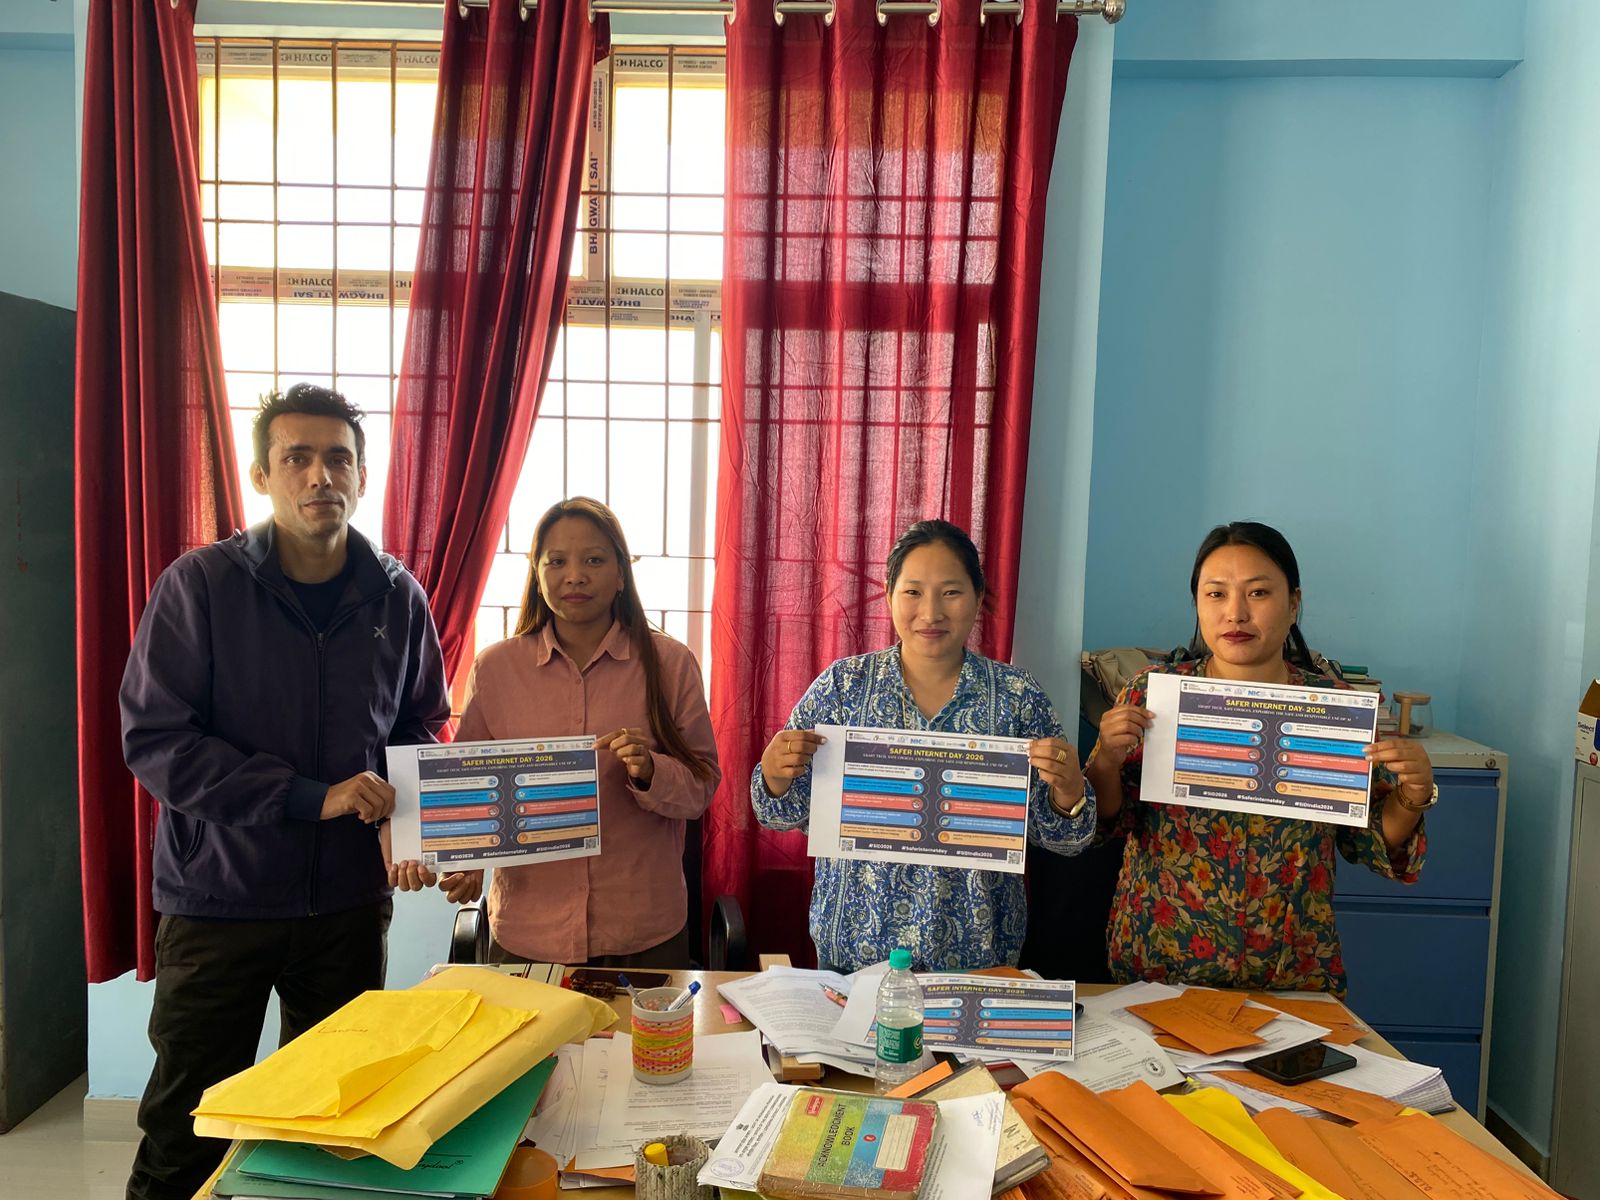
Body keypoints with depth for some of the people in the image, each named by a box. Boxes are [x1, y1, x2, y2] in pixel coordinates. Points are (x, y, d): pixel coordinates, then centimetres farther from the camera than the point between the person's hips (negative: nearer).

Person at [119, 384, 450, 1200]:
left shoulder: (396, 597, 0)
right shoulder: (198, 586, -10)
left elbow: (422, 721, 12)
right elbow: (153, 741, -14)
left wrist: (402, 798, -9)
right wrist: (313, 797, -20)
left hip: (349, 899, 3)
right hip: (219, 895, -2)